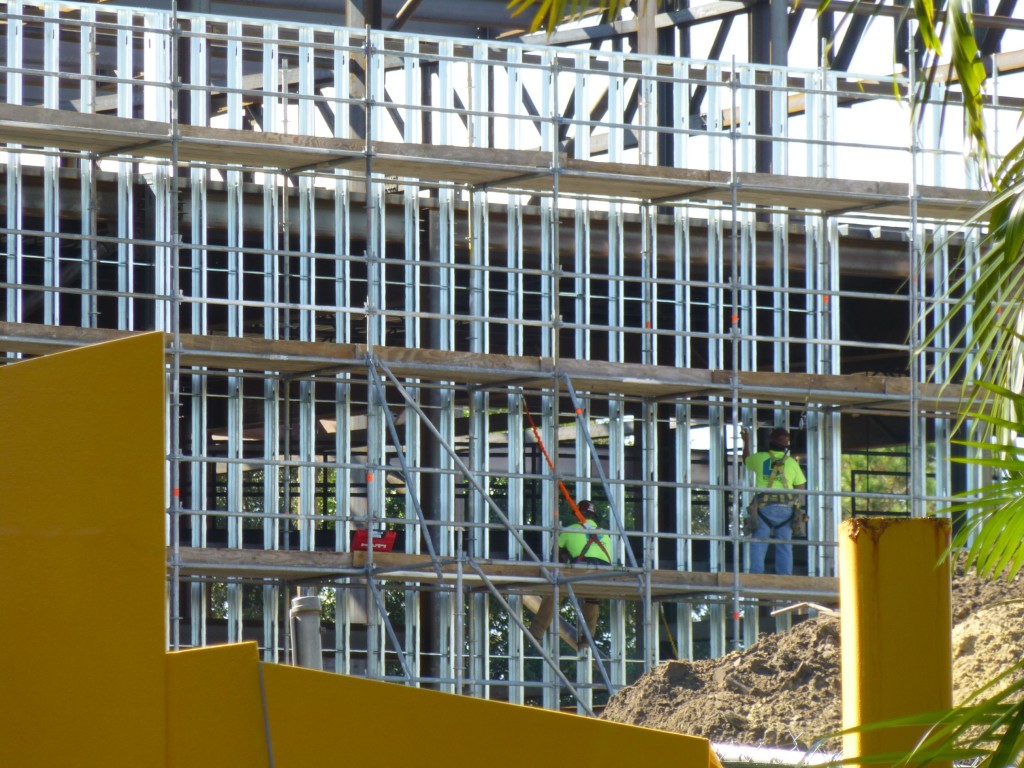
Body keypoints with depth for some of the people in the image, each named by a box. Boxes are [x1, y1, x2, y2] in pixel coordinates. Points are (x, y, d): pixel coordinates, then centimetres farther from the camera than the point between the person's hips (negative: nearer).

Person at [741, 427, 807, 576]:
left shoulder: (759, 458, 7)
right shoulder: (791, 462, 9)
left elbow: (746, 460, 30)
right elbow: (801, 486, 10)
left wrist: (746, 442, 46)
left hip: (765, 507, -1)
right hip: (787, 507, 1)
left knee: (759, 544, -2)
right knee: (784, 545, 4)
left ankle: (756, 574, -12)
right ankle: (784, 577, -1)